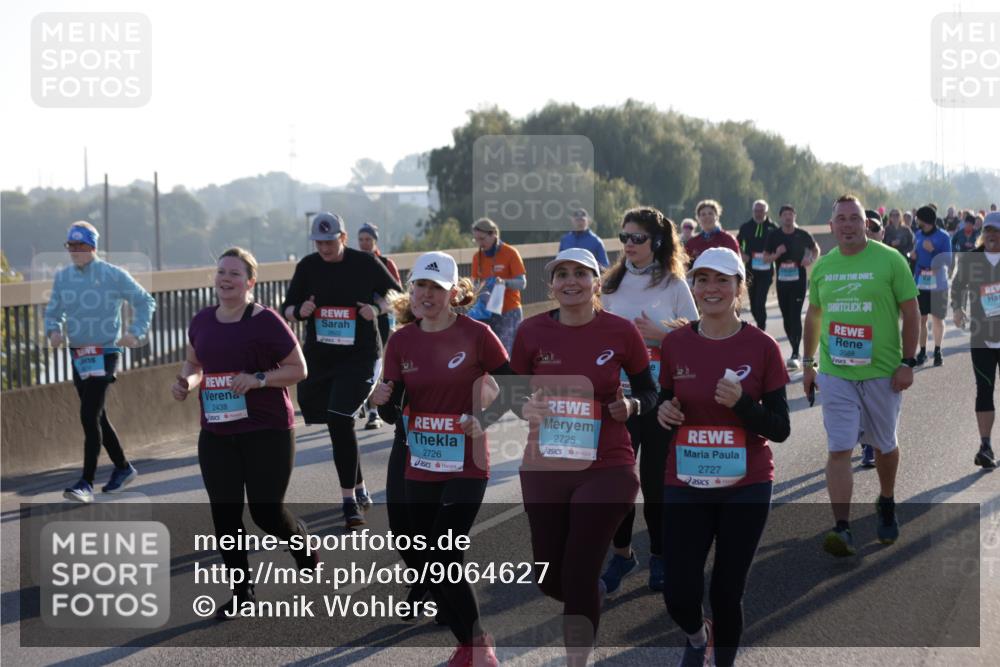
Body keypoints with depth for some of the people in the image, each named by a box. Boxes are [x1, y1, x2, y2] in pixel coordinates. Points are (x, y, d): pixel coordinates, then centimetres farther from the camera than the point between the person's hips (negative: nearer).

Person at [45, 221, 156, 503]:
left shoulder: (113, 275, -7)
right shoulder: (62, 277, 7)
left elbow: (145, 302, 2)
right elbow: (53, 311, 16)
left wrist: (135, 332, -10)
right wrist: (54, 330, -6)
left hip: (104, 355, -6)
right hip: (78, 355, 6)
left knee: (89, 417, -15)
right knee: (97, 417, 15)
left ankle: (86, 483, -15)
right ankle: (123, 468, 31)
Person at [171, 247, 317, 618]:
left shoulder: (265, 322, -11)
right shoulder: (202, 321, 6)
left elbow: (299, 369, -7)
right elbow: (193, 362, 22)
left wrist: (258, 379, -21)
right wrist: (187, 381, -1)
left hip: (267, 432, -5)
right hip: (216, 434, 5)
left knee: (266, 512, -1)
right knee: (224, 515, 3)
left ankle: (308, 555, 32)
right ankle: (241, 591, 18)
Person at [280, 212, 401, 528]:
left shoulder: (365, 263, -5)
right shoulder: (307, 266, 3)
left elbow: (398, 296, 5)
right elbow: (287, 309, 8)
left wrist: (378, 308, -15)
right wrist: (300, 311, -15)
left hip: (359, 356, -4)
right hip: (319, 357, 4)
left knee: (340, 421, -17)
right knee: (338, 424, 9)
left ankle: (349, 500, -12)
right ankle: (359, 488, 28)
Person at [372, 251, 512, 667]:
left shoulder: (476, 335, -10)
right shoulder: (402, 341, 2)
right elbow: (393, 414, 4)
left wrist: (483, 420, -18)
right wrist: (382, 401, -17)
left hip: (466, 468, -5)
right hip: (420, 469, 5)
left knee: (443, 561, -13)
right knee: (422, 564, 8)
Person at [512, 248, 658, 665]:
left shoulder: (620, 332, -7)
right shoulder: (532, 332, -3)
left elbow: (648, 391, 6)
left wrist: (630, 406, -16)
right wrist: (524, 408, -15)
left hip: (606, 468, -3)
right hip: (543, 470, 3)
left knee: (578, 576, -7)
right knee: (548, 579, 11)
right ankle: (595, 593, 47)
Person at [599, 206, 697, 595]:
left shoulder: (674, 284, -2)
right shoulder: (613, 284, 8)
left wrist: (660, 334, -16)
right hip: (618, 394, 3)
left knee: (657, 477, 4)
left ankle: (660, 555, 19)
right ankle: (621, 552, 16)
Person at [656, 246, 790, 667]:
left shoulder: (762, 347, -7)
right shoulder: (675, 344, 0)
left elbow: (780, 429, -5)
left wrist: (741, 402, -22)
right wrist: (663, 412, -10)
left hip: (745, 489, -1)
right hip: (685, 487, 2)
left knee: (727, 592, 3)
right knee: (679, 596, -1)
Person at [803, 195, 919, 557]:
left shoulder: (890, 260, -6)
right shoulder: (822, 266, 6)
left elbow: (911, 312, -4)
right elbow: (814, 315, 17)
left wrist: (907, 363, -9)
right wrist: (808, 363, 14)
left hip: (883, 373, -2)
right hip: (835, 374, 2)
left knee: (885, 446, 15)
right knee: (838, 450, -9)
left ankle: (886, 505, 40)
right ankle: (842, 528, -12)